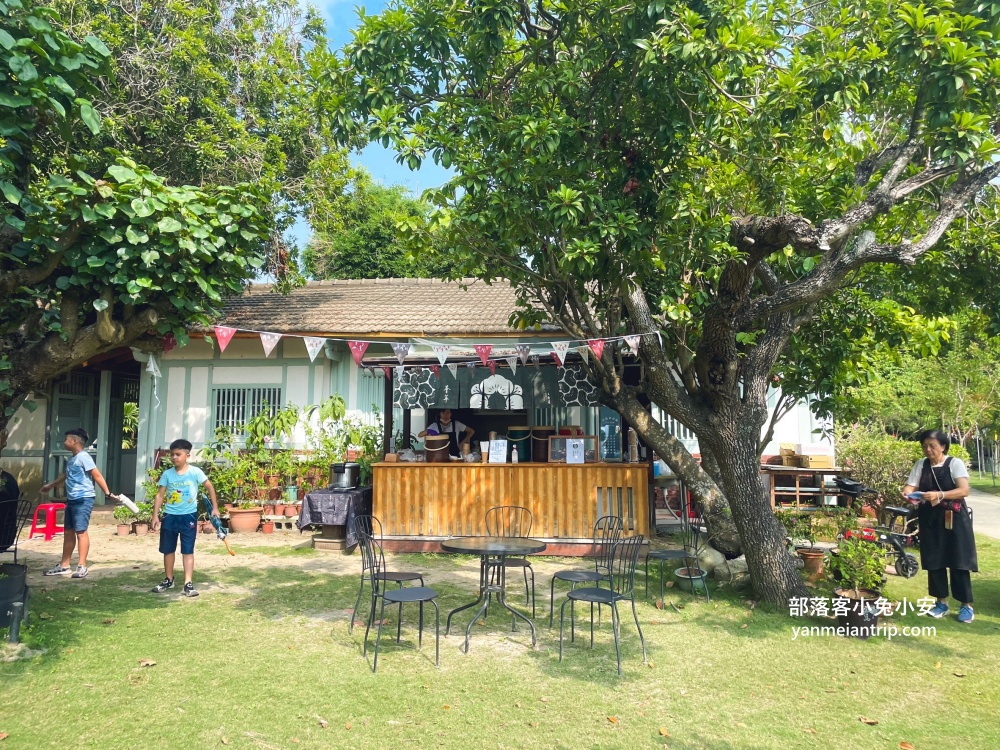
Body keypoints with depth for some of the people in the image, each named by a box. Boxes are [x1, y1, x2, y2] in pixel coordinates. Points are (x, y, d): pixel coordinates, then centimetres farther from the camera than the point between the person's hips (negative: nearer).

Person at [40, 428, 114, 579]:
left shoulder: (83, 457, -13)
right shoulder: (72, 459, 16)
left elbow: (97, 475, -18)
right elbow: (66, 475, 35)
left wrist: (107, 493, -23)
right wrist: (50, 485, 48)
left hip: (83, 500, -10)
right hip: (71, 499, 10)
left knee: (81, 531, -8)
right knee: (68, 532, 13)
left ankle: (82, 566, -4)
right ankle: (64, 565, 22)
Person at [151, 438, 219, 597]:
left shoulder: (195, 472, -9)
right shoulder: (167, 474, -3)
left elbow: (210, 487, 0)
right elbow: (160, 495, 1)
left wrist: (215, 507, 1)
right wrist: (155, 515, -4)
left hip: (188, 516, -3)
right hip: (170, 516, 3)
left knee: (187, 550, 0)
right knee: (168, 550, 14)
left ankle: (188, 584, 2)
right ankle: (168, 580, 30)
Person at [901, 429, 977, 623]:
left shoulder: (955, 463, -7)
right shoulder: (921, 465, 4)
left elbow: (964, 490, -18)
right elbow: (910, 486, -2)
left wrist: (940, 495, -32)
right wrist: (907, 493, -26)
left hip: (954, 518, -4)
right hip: (930, 519, 4)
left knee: (958, 561, 0)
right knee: (934, 562, 7)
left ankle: (966, 605, 12)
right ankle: (941, 603, 19)